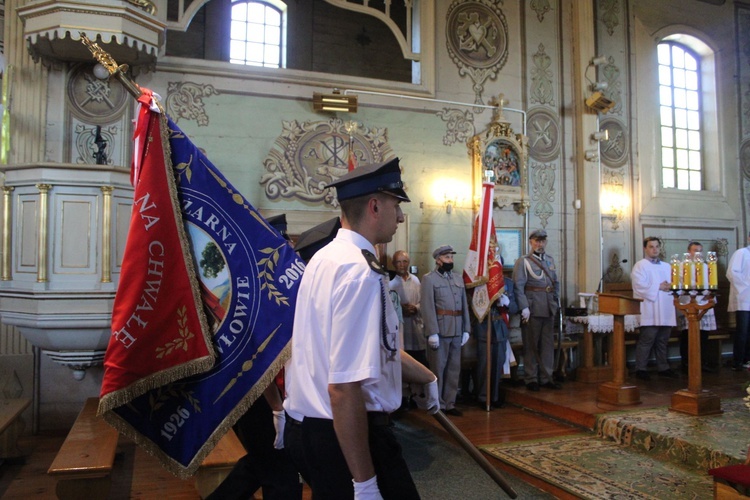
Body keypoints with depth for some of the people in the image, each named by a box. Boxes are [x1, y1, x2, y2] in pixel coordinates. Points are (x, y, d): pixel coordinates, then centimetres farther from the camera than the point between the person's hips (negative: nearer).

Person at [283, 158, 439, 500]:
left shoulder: (325, 258, 7)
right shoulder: (360, 271, -24)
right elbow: (344, 388, -28)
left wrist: (426, 378, 23)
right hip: (349, 434, -9)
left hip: (318, 426, 9)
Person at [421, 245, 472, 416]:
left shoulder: (458, 278, 15)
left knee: (454, 368, 10)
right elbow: (427, 308, -10)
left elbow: (465, 305, 13)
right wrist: (432, 332, -16)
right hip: (439, 331, -5)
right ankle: (438, 405, 14)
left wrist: (466, 329, 7)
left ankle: (450, 403, 21)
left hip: (457, 332, 6)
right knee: (438, 369, 3)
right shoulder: (428, 279, -3)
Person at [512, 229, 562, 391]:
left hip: (549, 309, 6)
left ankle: (546, 378, 21)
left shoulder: (550, 260, 13)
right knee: (531, 345, 3)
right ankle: (531, 379, 13)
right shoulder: (523, 261, -5)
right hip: (532, 309, -5)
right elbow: (518, 286, -11)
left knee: (548, 344, 10)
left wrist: (556, 301, 11)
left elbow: (556, 282, 21)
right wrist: (524, 308, -17)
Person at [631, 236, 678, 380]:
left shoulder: (667, 266, 20)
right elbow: (640, 286, -12)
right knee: (646, 341, -7)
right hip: (649, 311, -6)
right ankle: (640, 369, -1)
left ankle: (663, 368, 20)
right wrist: (659, 287, -12)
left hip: (666, 311, 7)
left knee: (662, 341, 12)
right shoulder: (640, 265, -1)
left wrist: (671, 287, -4)